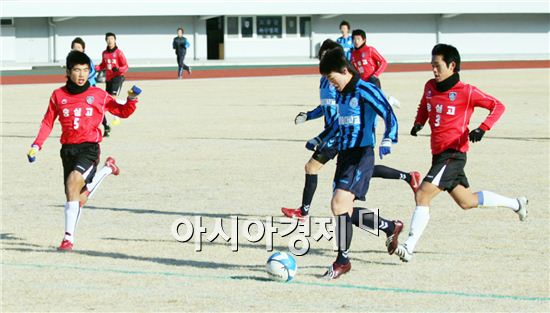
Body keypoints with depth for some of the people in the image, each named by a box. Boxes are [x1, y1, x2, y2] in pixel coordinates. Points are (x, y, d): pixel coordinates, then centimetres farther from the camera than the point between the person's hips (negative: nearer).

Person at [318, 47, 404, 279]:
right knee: (346, 211, 8)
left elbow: (389, 115, -18)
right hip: (344, 154, 9)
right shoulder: (341, 94, 15)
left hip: (361, 155, -9)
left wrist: (388, 141, -32)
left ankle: (342, 260, -9)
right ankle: (391, 227, 30)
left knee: (339, 203, -18)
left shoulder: (365, 91, -11)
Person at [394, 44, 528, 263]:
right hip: (438, 154, 8)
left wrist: (482, 129, -22)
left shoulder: (466, 92, -11)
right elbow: (424, 106, 30)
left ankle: (409, 247, -22)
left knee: (423, 195, -19)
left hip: (454, 154, -8)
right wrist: (419, 122, 9)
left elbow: (498, 106, -8)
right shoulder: (430, 87, 9)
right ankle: (516, 204, 36)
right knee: (466, 201, 19)